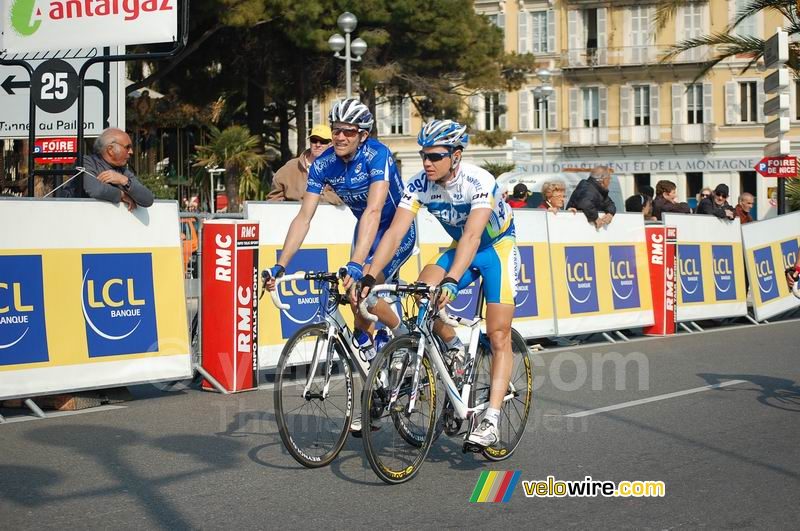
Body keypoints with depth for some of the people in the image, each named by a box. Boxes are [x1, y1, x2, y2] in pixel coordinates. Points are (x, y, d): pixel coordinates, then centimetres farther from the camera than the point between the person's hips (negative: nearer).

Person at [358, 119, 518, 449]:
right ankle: (455, 350, 3)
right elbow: (395, 233, -22)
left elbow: (472, 235, -42)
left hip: (497, 248, -4)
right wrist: (369, 277, -34)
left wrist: (451, 281, -55)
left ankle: (491, 420, -13)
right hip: (460, 248, 5)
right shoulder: (419, 185, -17)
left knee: (498, 336, -12)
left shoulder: (479, 182, -32)